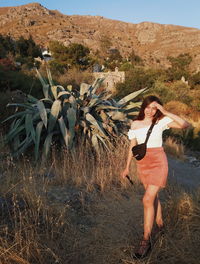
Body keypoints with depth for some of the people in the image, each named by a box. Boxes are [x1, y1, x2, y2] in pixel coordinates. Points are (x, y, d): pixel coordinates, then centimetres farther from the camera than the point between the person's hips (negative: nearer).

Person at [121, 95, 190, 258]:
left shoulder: (161, 121, -7)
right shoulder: (135, 124, 4)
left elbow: (186, 125, -20)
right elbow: (132, 146, 10)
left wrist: (166, 113, -25)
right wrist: (127, 167, 13)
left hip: (158, 162, -5)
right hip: (142, 163, 5)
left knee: (148, 200, -10)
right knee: (153, 196, 19)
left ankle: (146, 240, 3)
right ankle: (160, 223, 42)